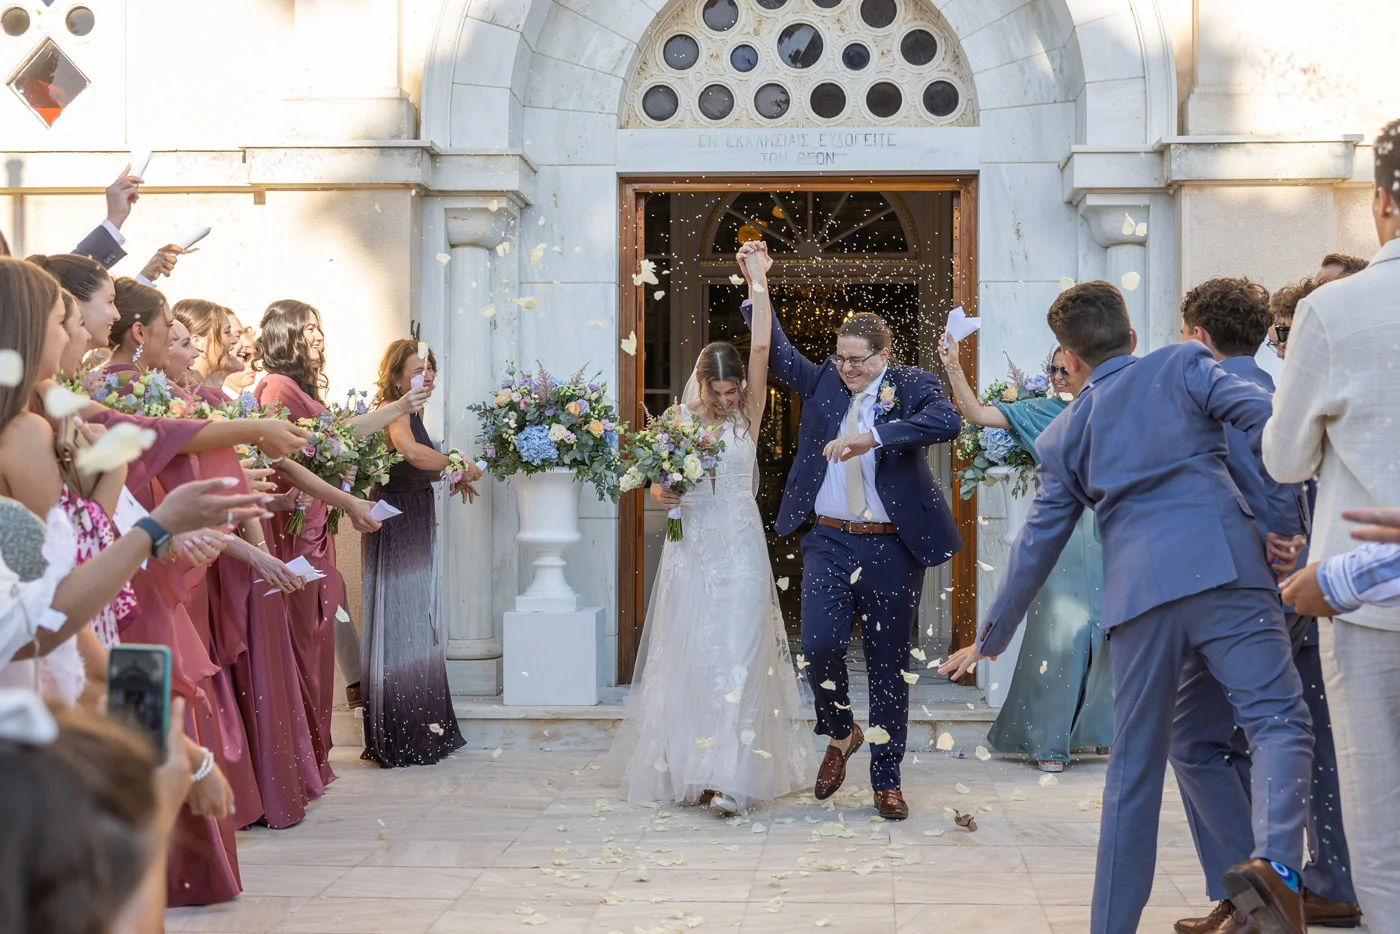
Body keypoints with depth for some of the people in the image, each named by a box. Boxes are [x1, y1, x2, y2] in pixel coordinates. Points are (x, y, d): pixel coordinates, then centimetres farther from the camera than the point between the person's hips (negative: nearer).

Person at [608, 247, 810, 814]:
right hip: (690, 551, 2)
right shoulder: (677, 419, 4)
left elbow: (762, 348, -9)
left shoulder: (747, 414, 1)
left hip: (739, 553, -2)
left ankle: (730, 779, -11)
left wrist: (758, 280, -13)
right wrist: (661, 495, -13)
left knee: (736, 660, -8)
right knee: (685, 659, 4)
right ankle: (686, 771, 15)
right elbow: (659, 484, 10)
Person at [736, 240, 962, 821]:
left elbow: (947, 421, -19)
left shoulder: (912, 386, -1)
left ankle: (886, 780, 18)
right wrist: (755, 285, 0)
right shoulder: (822, 381, 11)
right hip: (829, 542, 2)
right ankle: (840, 735, 17)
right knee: (820, 647, -13)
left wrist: (873, 436, -28)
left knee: (889, 666, 5)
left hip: (893, 549, -2)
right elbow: (778, 352, 10)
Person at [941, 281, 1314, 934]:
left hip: (1137, 589, 3)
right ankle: (1275, 861, -32)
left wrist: (991, 639, 34)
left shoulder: (1063, 436, 21)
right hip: (1224, 566, -2)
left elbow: (1036, 547, 23)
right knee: (1278, 720, -5)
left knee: (1134, 770, 12)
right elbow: (1266, 419, -1)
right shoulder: (1183, 366, 14)